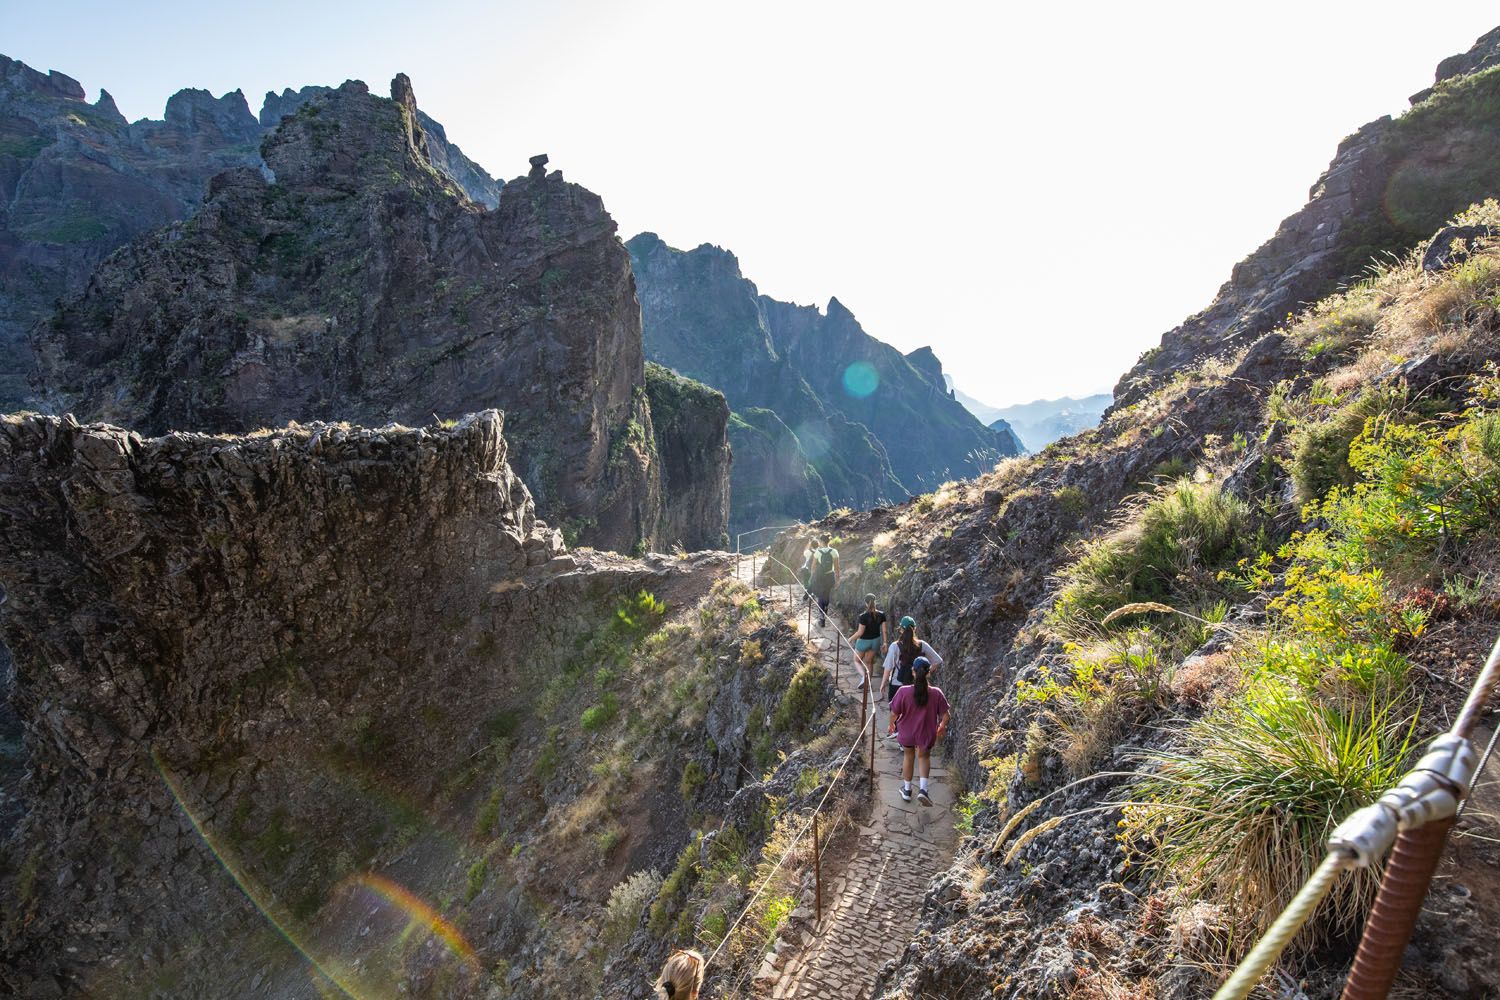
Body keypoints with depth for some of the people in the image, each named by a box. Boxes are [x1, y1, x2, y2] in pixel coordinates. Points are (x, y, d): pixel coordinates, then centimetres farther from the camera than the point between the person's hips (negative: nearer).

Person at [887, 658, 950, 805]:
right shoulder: (936, 693, -21)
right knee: (924, 757, 27)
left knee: (909, 756, 26)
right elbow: (945, 716, -12)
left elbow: (894, 713, -14)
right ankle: (923, 789, 12)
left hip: (906, 733, 0)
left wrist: (892, 724, 7)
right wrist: (941, 727, 10)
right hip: (926, 734, 0)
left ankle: (907, 791, 38)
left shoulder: (903, 692, -24)